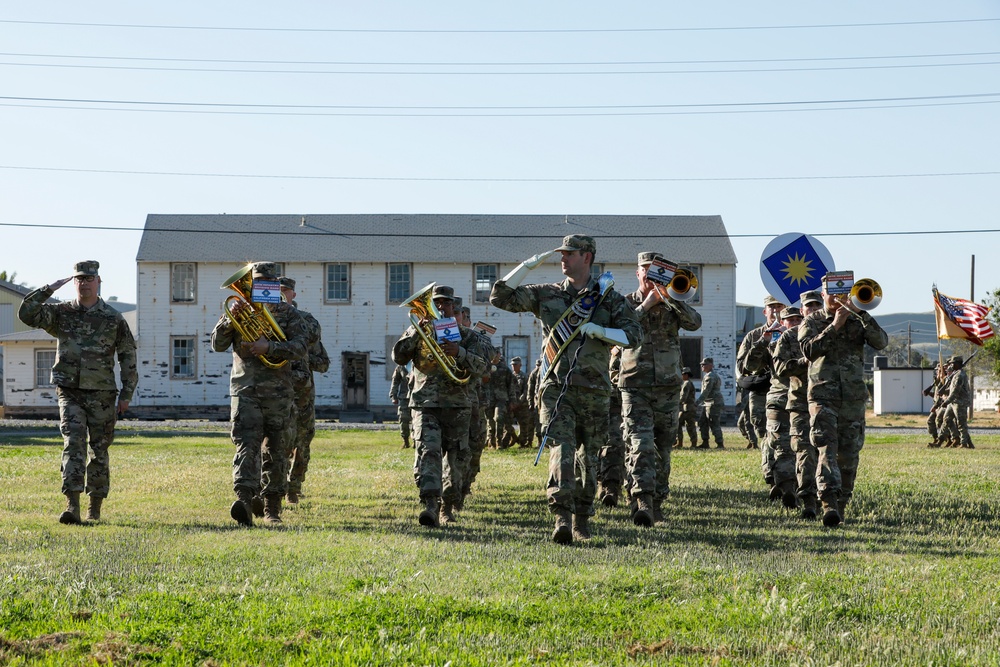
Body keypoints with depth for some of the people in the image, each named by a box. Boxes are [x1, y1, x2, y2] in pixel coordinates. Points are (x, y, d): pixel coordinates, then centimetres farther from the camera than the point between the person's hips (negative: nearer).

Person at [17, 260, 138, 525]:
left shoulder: (113, 318, 2)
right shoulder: (61, 313, 5)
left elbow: (128, 357, 5)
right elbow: (26, 314, -7)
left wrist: (126, 394, 1)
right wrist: (51, 288, -11)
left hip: (101, 394, 0)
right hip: (70, 392, 0)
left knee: (99, 451, 5)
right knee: (73, 445, -13)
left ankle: (95, 510, 16)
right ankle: (72, 507, -20)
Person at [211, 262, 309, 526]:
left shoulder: (288, 313, 6)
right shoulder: (239, 310, 11)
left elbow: (301, 347, -8)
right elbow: (217, 344, 2)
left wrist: (270, 347, -21)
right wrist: (230, 319, -14)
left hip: (278, 392, 1)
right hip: (245, 390, 0)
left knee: (276, 450, 7)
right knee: (246, 444, -16)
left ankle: (272, 508, 17)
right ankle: (244, 500, -30)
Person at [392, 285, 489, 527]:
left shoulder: (467, 335, 9)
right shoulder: (418, 332, 12)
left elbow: (481, 367, -5)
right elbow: (398, 357, -2)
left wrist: (459, 352, -23)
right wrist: (416, 332, -14)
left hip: (457, 406, 1)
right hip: (425, 405, -1)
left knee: (455, 459, 7)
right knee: (428, 450, -21)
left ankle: (448, 507, 25)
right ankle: (430, 505, -32)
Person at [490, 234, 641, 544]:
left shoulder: (608, 298, 7)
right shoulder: (547, 295, 10)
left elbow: (633, 335, 0)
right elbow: (501, 297, 5)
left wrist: (598, 331, -15)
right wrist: (529, 264, -2)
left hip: (593, 390, 1)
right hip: (556, 388, -1)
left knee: (589, 457, 9)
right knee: (562, 449, -17)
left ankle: (582, 520, 24)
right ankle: (562, 518, -26)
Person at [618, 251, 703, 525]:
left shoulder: (671, 304, 10)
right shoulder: (626, 303, 6)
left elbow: (694, 323, -9)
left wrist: (668, 296, -17)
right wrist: (646, 305, -11)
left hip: (668, 387, 3)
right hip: (635, 387, -3)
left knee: (663, 449, 9)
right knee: (641, 445, -17)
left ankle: (657, 503, 20)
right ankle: (643, 502, -26)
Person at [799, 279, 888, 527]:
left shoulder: (857, 321, 12)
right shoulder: (811, 322, 8)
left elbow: (881, 342, -6)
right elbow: (809, 350, -11)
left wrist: (861, 313, -14)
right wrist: (834, 326, -14)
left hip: (853, 398, 3)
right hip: (823, 396, -2)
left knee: (849, 455, 5)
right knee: (827, 449, -17)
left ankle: (841, 506, 16)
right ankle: (829, 504, -29)